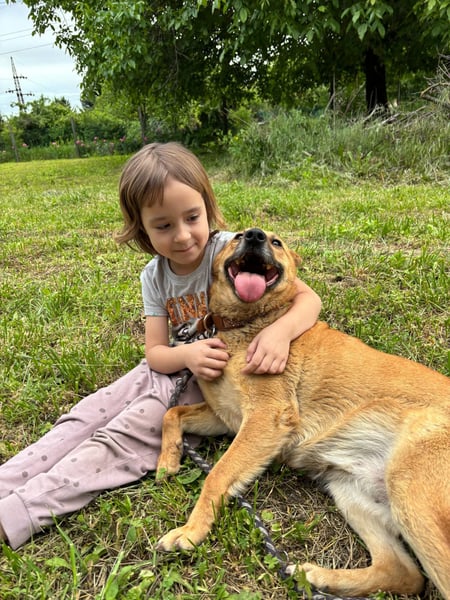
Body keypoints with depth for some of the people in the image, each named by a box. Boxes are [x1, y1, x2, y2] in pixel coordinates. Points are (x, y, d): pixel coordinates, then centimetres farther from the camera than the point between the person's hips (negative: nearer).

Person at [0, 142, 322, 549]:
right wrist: (186, 355, -27)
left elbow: (309, 298, -20)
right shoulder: (154, 277, -1)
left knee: (122, 439, -18)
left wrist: (280, 331, -43)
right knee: (83, 418, -8)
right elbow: (155, 352, -3)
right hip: (173, 369, 6)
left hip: (219, 379, -6)